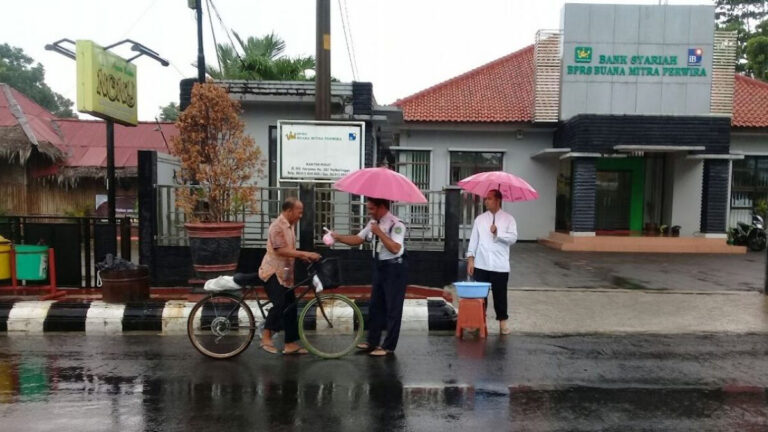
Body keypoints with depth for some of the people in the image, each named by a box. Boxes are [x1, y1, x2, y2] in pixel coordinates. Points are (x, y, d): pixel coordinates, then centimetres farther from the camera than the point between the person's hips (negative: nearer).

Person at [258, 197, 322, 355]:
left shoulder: (291, 226, 13)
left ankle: (291, 344, 13)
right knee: (280, 304, -22)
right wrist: (305, 253, -26)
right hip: (273, 272, -9)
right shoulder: (277, 226, -16)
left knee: (291, 307, 6)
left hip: (284, 273, 9)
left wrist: (304, 257, 6)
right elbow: (281, 250, -26)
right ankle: (266, 337, -9)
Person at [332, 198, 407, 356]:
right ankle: (372, 342, 27)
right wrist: (339, 237, -5)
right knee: (375, 305, 15)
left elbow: (395, 248, -30)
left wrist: (380, 233, -29)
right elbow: (358, 239, 8)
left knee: (393, 308, 1)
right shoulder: (373, 223, 6)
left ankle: (388, 346, 10)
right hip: (380, 266, 9)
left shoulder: (396, 224, -19)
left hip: (394, 268, -9)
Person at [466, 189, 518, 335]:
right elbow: (474, 239, 7)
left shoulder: (508, 219, 2)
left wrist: (498, 233, -18)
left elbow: (513, 238, -6)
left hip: (500, 266, -2)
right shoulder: (480, 219, 8)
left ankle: (502, 322, 16)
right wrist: (470, 258, 1)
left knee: (500, 294, 4)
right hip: (481, 264, 2)